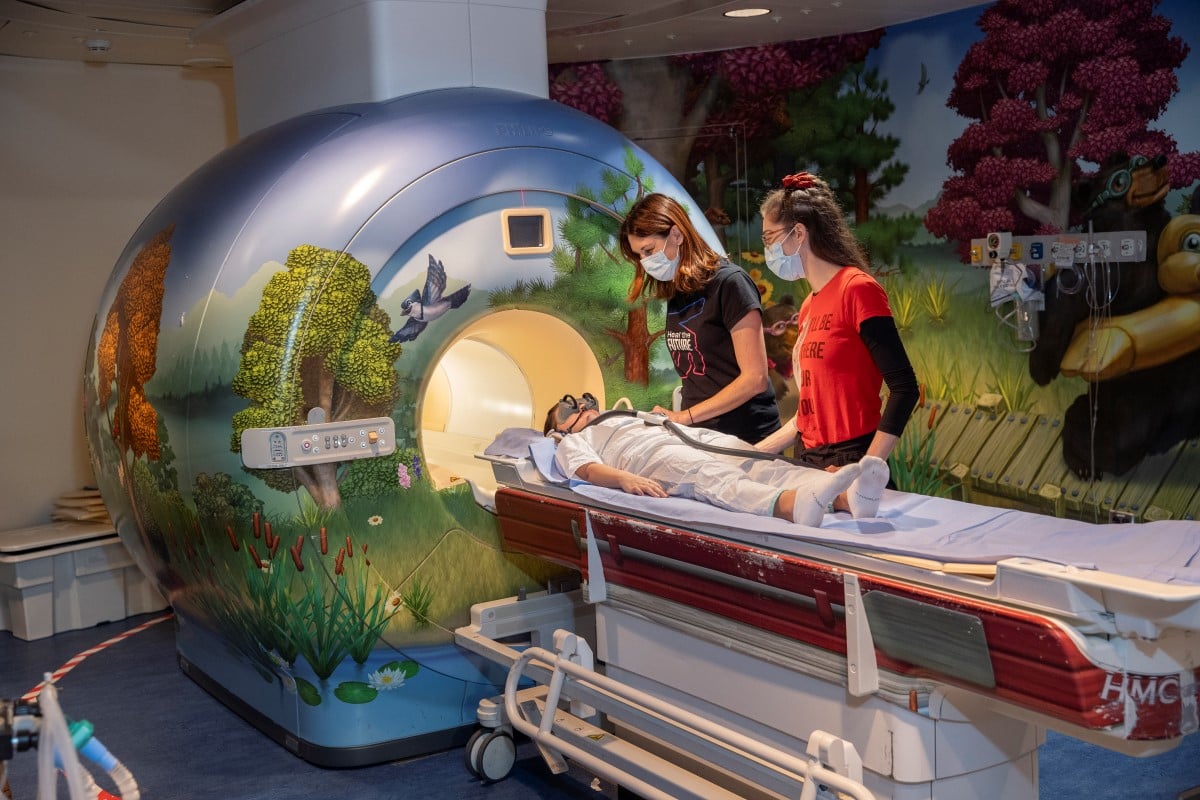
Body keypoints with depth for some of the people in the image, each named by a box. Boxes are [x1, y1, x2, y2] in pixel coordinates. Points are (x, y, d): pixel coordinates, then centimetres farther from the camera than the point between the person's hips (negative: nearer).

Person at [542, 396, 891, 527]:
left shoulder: (634, 416, 45)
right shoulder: (572, 443, 26)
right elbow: (589, 468, 3)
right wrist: (625, 479, -20)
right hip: (654, 456, -7)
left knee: (764, 466, -24)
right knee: (714, 477, -38)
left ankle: (847, 495, -52)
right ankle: (793, 505, -70)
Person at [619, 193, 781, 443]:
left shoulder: (729, 282, -11)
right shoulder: (674, 294, 9)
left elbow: (755, 379, -16)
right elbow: (694, 376, 10)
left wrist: (685, 416, -15)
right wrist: (677, 416, -6)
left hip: (746, 440, -5)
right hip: (700, 436, 6)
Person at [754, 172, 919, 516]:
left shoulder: (858, 289, -12)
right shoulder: (809, 307, 11)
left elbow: (904, 388, -16)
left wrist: (865, 470, -22)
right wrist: (756, 451, 14)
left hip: (848, 462, -7)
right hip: (809, 462, 7)